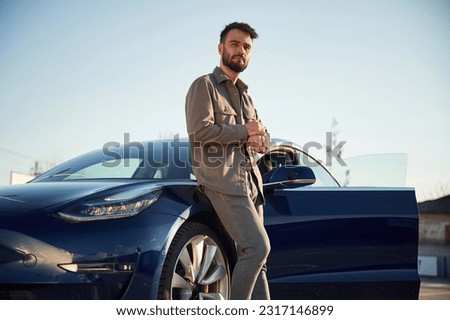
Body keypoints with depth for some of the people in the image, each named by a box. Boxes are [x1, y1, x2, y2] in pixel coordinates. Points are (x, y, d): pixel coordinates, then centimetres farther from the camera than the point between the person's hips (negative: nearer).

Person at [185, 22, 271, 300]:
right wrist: (244, 131, -7)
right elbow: (199, 130, -15)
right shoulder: (204, 85, 0)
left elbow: (266, 142, 23)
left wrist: (258, 139, -2)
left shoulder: (244, 95, 25)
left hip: (250, 180, 8)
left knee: (253, 255, 4)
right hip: (224, 180, -8)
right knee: (258, 247, -18)